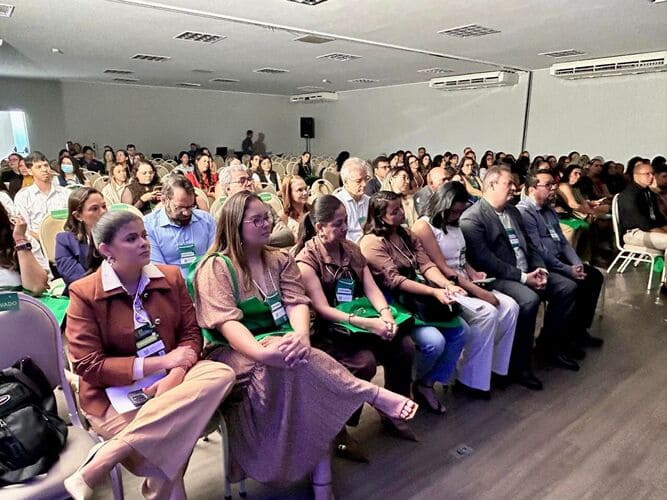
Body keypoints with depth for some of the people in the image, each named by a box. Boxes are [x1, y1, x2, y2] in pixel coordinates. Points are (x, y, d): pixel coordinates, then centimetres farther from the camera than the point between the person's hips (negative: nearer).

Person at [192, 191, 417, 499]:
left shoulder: (280, 260, 11)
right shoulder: (215, 267, -5)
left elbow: (297, 303, -2)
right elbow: (225, 322, -17)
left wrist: (301, 335, -25)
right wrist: (263, 351, -35)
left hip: (281, 343, 5)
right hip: (236, 352, -4)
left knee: (303, 362, -27)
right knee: (295, 363, -34)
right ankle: (373, 394, -21)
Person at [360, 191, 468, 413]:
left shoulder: (406, 234, 11)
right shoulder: (371, 242, -14)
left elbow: (426, 265, 1)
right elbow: (394, 280, -20)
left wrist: (447, 285, -19)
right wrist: (434, 292, -26)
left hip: (418, 297, 8)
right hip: (393, 303, -8)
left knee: (460, 330, -5)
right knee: (434, 341, -24)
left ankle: (428, 382, 8)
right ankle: (414, 383, 8)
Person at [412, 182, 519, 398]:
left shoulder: (454, 224, 15)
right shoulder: (424, 226, -12)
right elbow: (443, 269, -17)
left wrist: (474, 274, -2)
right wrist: (477, 291, -19)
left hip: (465, 284, 9)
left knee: (510, 307, -7)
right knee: (487, 313, -27)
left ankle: (496, 367, 5)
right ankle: (470, 380, -14)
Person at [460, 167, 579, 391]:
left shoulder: (513, 211, 16)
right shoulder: (472, 218, -13)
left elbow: (529, 244, 19)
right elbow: (485, 260, -21)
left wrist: (540, 269, -1)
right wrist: (522, 277, -20)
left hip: (527, 272, 9)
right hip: (497, 278, -9)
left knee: (567, 287, 1)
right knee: (529, 299, -31)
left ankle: (550, 346, 16)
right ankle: (519, 364, -14)